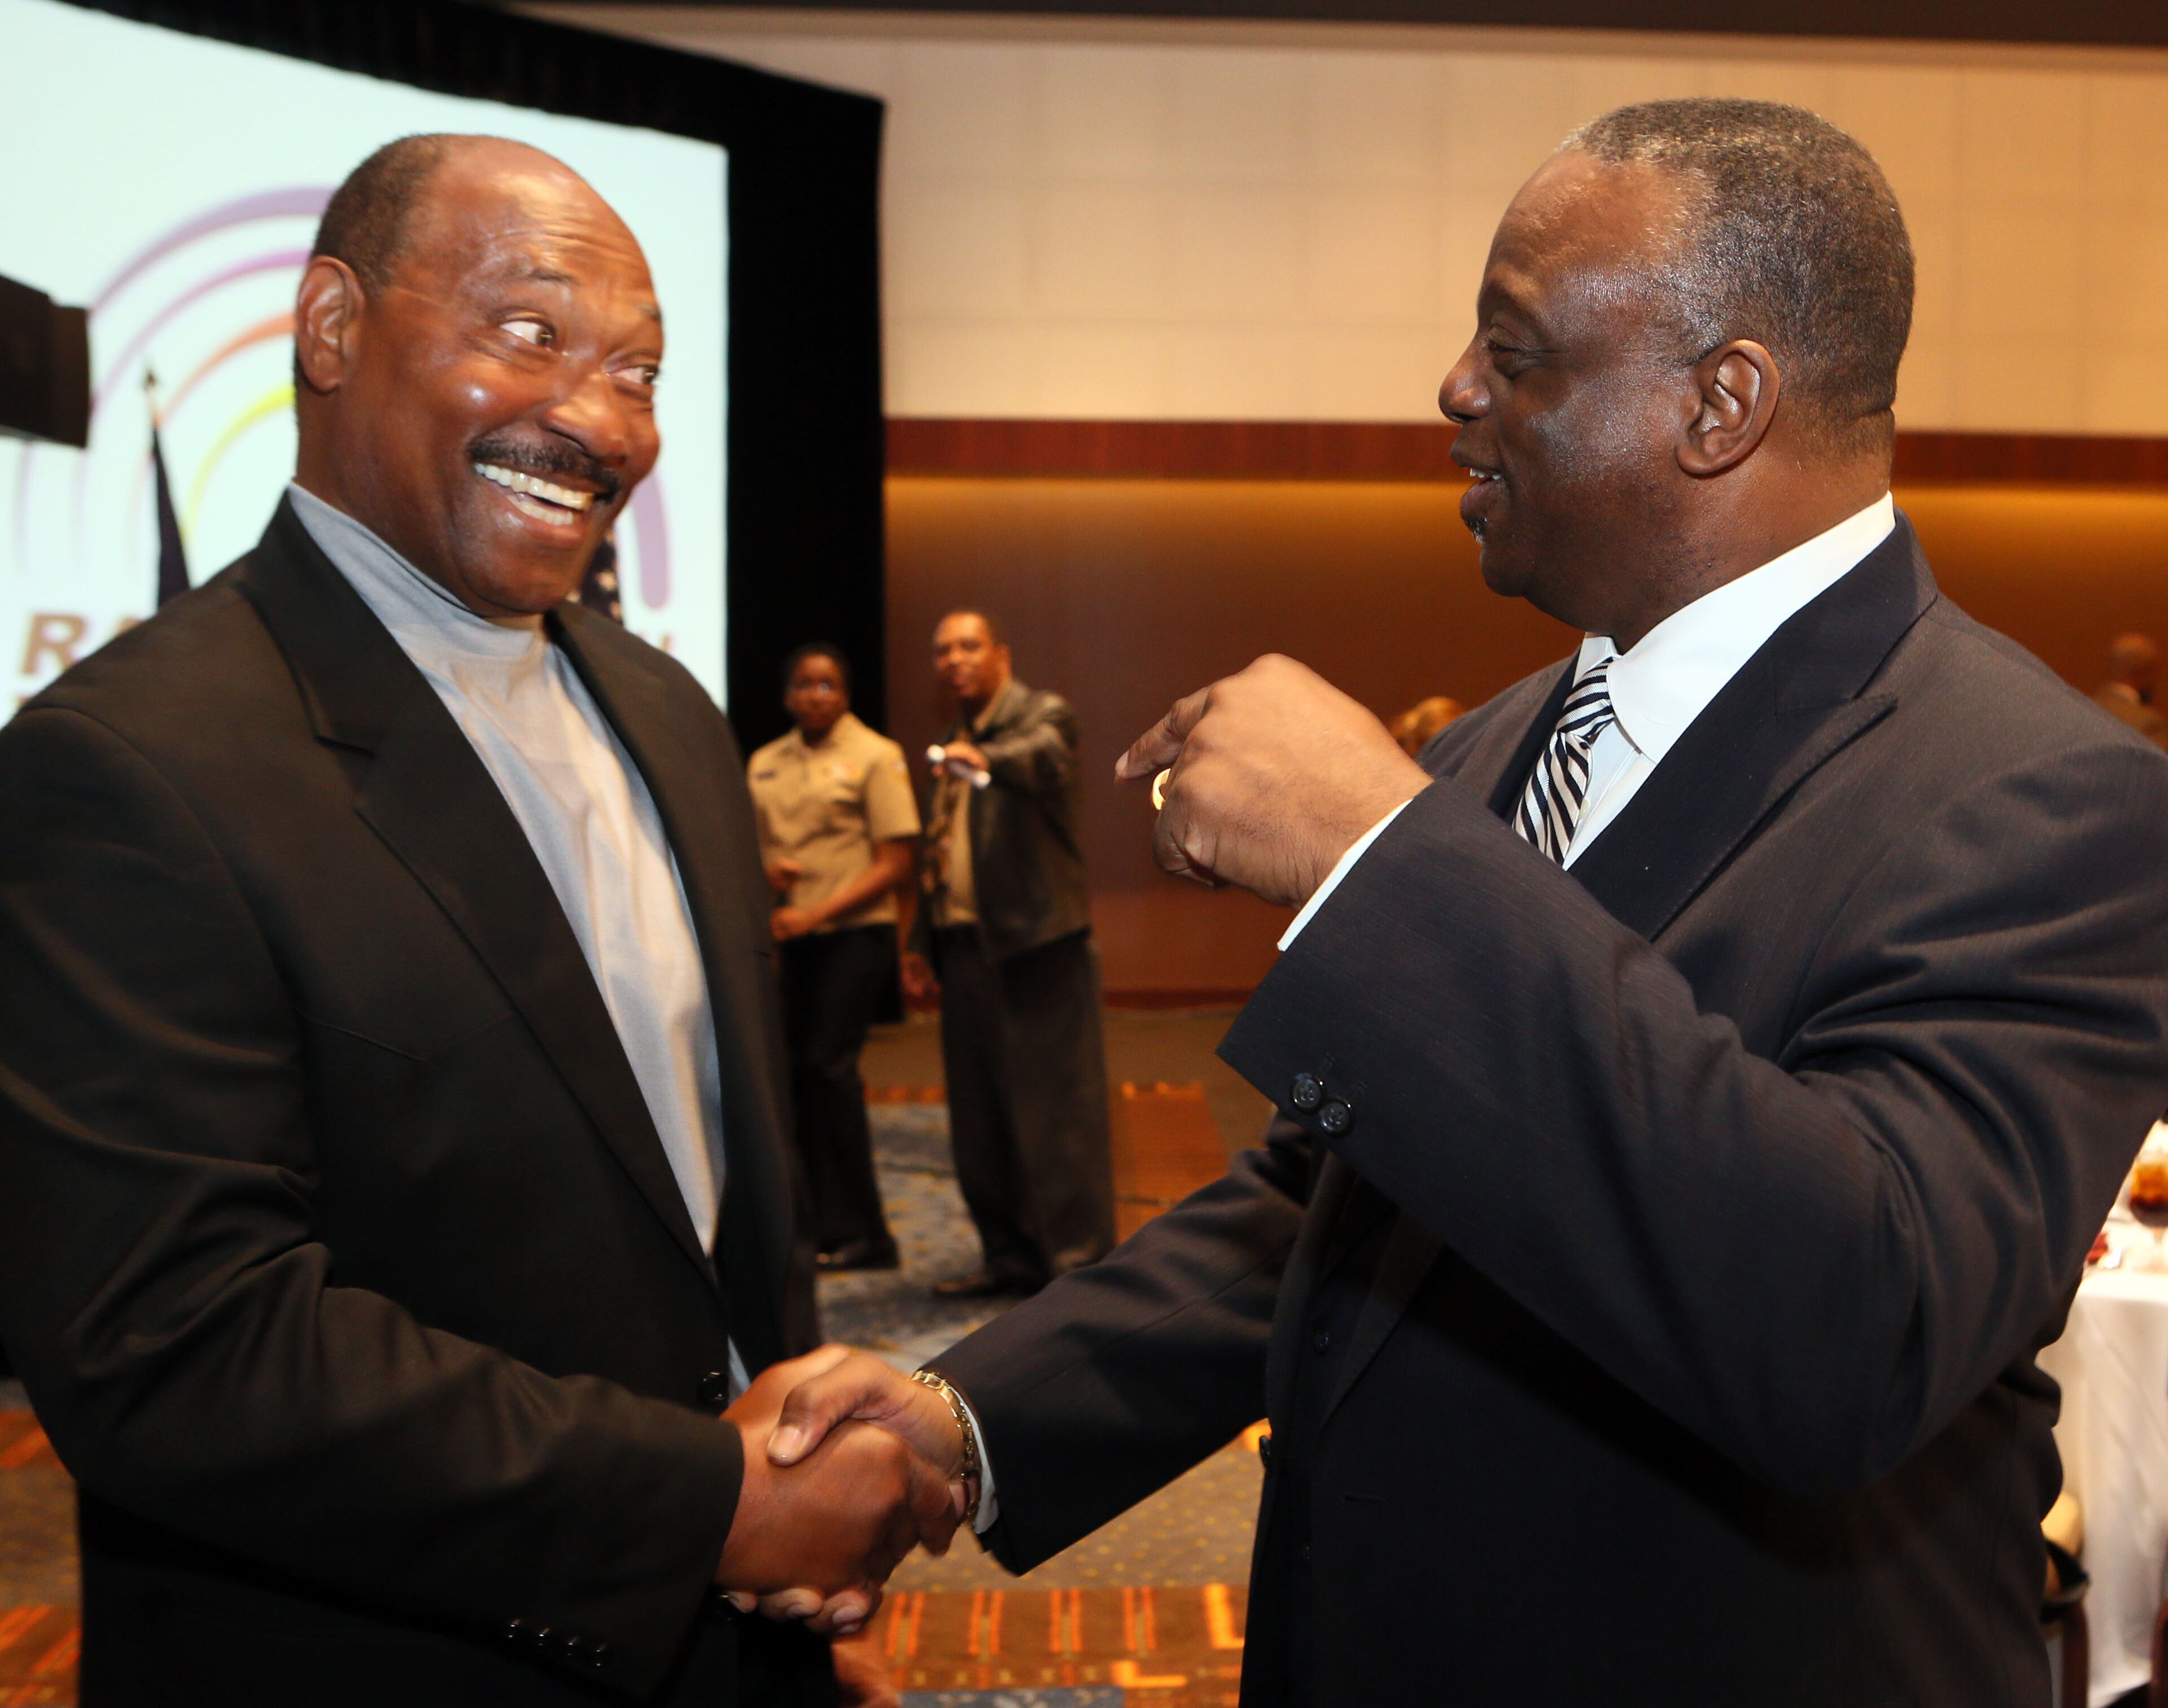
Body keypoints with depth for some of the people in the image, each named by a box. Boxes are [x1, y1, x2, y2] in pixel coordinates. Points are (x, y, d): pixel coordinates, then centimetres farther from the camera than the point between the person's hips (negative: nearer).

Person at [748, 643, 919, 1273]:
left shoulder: (875, 756, -3)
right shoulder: (765, 763, 13)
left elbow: (895, 865, -8)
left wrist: (818, 912, -16)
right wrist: (766, 872, -4)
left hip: (855, 933, -5)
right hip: (790, 937, 5)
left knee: (829, 1067, -11)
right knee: (795, 1072, 5)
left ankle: (857, 1233, -3)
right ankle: (815, 1224, 16)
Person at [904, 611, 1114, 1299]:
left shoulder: (1042, 714, -4)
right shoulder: (952, 746, 20)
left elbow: (1047, 759, -28)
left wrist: (987, 760, -48)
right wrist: (921, 944, 22)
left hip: (1035, 943, -8)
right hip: (964, 948, 8)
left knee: (1053, 1107, -6)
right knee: (980, 1117, 12)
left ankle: (1078, 1255, 1)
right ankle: (1011, 1256, 22)